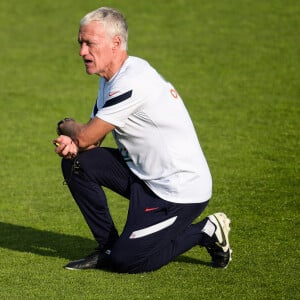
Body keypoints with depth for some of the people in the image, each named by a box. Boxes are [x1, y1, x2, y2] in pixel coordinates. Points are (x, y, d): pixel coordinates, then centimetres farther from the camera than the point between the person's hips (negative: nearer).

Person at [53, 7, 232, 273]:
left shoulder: (131, 82, -24)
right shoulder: (111, 78, 9)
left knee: (125, 261, -13)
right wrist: (72, 143, -13)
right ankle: (108, 248, 8)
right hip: (144, 175, 10)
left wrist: (66, 126, 5)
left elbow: (85, 137, -18)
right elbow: (92, 140, 11)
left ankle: (204, 232, 5)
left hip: (181, 189, -10)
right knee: (76, 163, -1)